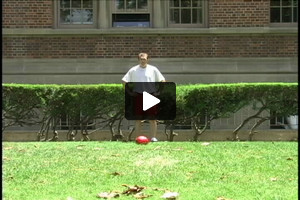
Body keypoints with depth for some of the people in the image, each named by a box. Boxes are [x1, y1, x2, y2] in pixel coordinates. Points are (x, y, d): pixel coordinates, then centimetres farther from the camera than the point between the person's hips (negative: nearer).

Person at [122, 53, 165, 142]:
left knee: (152, 119, -3)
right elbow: (124, 81, 9)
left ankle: (153, 137, 0)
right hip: (138, 95, 0)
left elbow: (162, 80, 9)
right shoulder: (133, 70, 4)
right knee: (138, 119, 3)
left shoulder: (153, 69, 4)